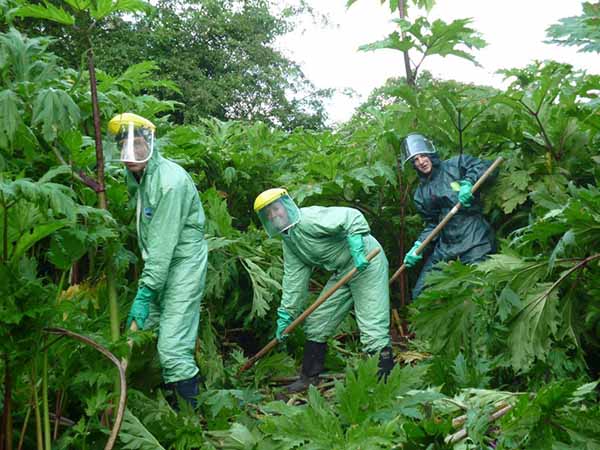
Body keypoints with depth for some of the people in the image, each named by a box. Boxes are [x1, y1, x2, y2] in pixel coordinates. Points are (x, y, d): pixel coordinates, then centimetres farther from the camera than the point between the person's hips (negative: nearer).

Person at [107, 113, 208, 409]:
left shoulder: (170, 181, -22)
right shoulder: (137, 176, 8)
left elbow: (163, 244, -24)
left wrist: (144, 293, -24)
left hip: (183, 264, -10)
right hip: (159, 264, 10)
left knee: (173, 347, -13)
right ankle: (169, 402, 31)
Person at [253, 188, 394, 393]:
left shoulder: (309, 218, -21)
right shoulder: (289, 242, 8)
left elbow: (352, 216, -30)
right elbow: (294, 280, 9)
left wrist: (357, 249, -38)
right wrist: (285, 314, 6)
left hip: (366, 263, -10)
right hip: (341, 272, 10)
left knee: (373, 329, -14)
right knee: (316, 323, 13)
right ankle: (309, 378, 26)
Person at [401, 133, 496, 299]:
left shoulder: (455, 165, 2)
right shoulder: (421, 193, 16)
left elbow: (486, 166, -8)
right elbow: (431, 224, 16)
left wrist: (468, 182, -22)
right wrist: (418, 245, 3)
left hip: (474, 241, -6)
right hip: (444, 246, 6)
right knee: (421, 294, 7)